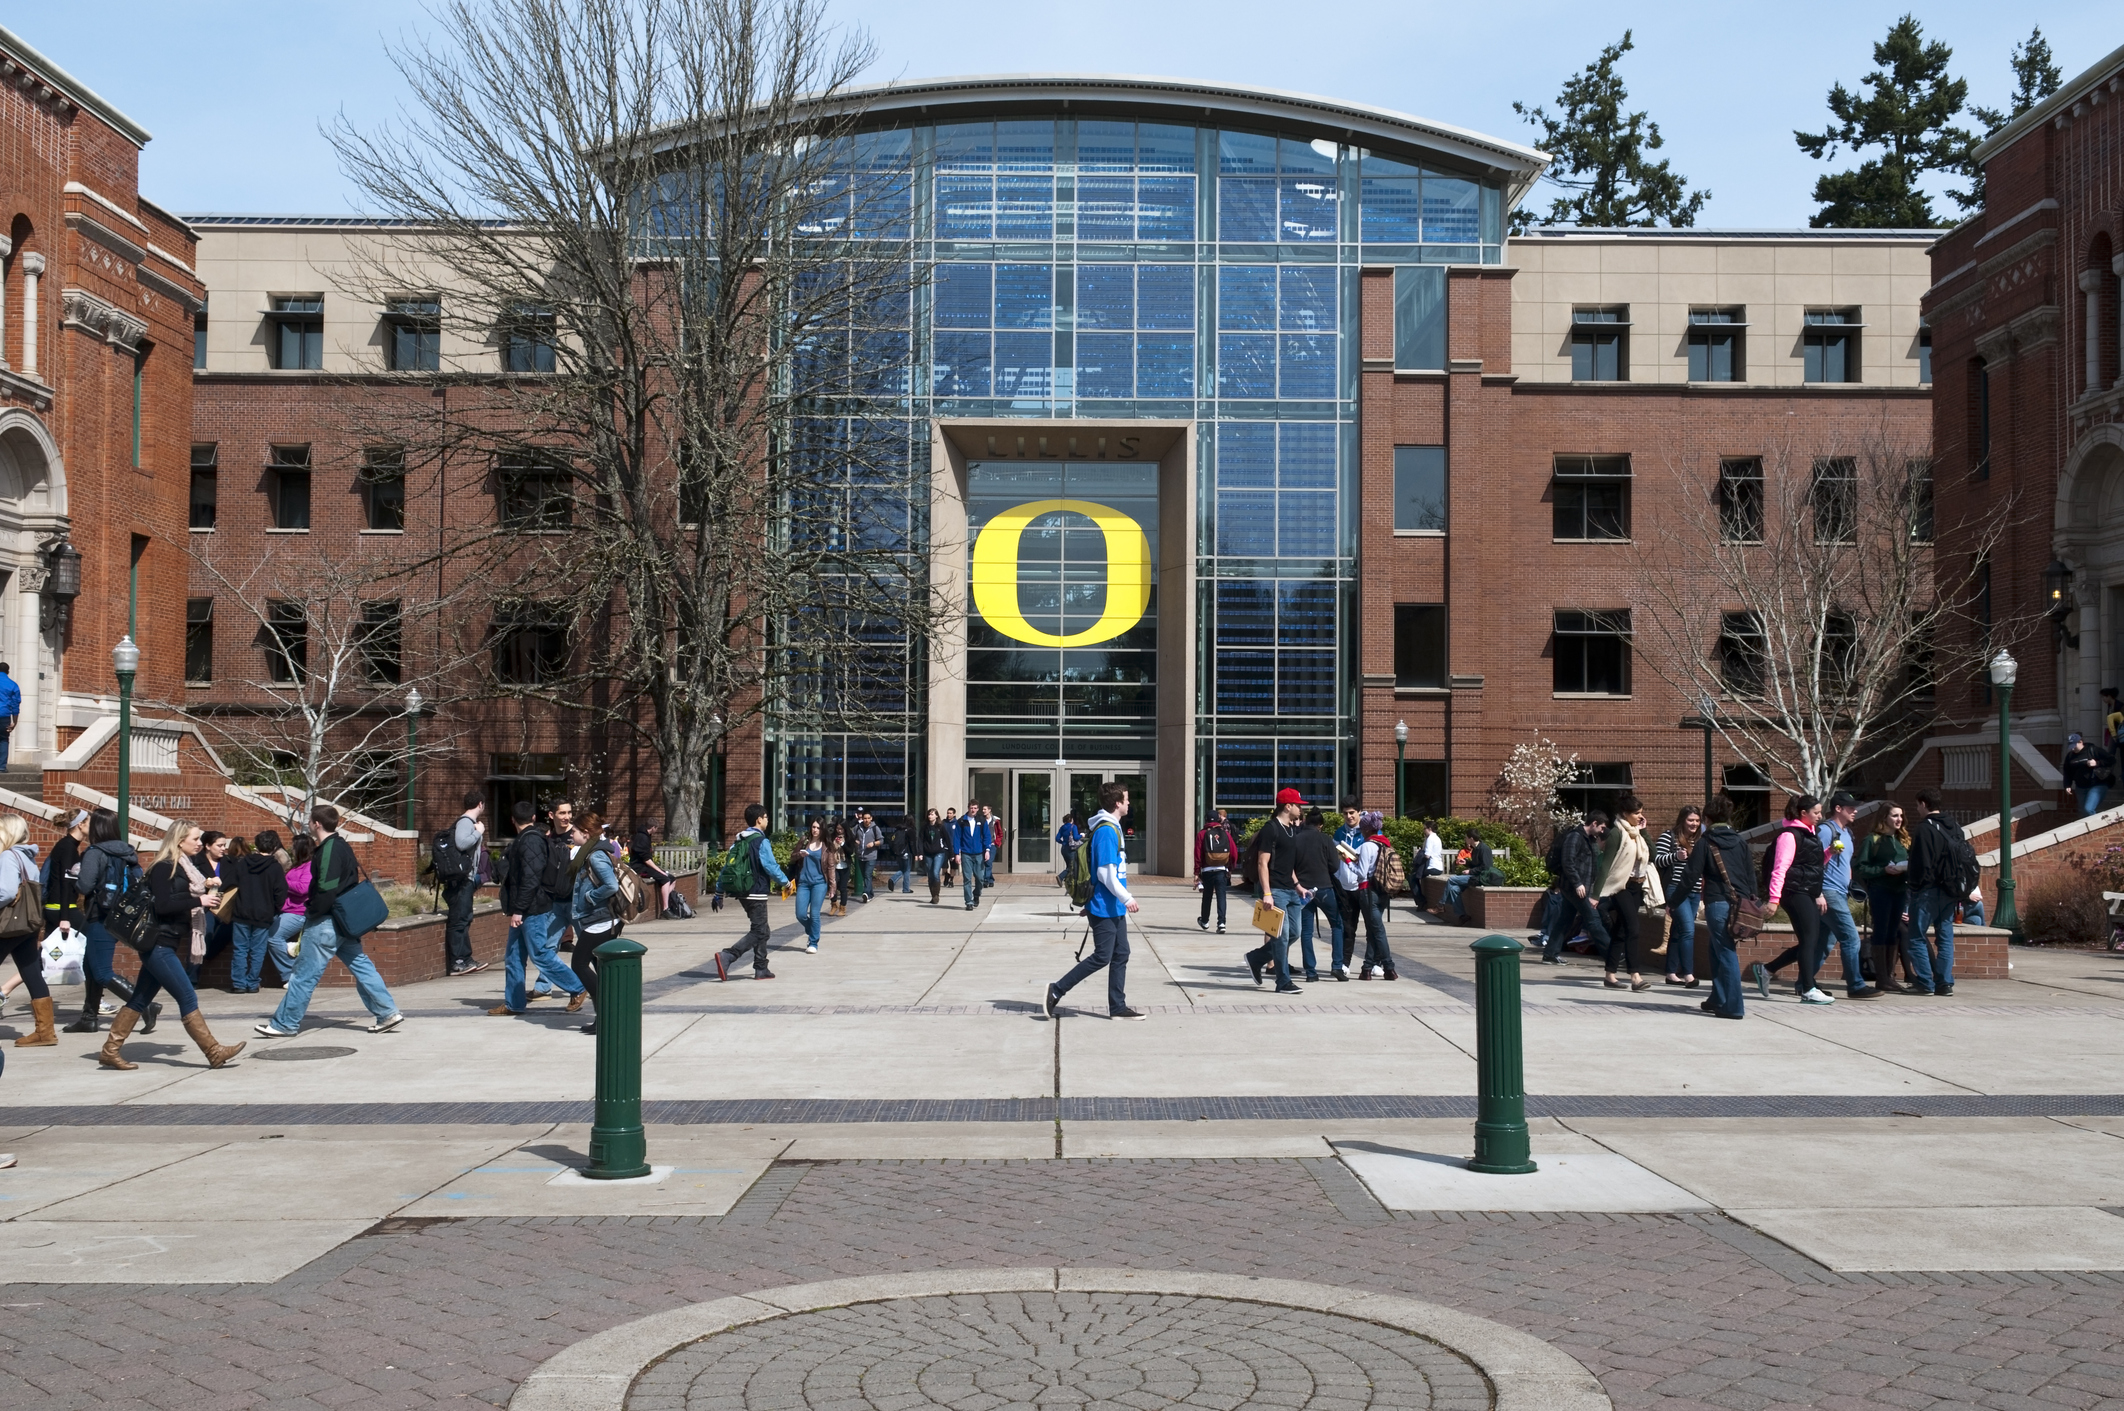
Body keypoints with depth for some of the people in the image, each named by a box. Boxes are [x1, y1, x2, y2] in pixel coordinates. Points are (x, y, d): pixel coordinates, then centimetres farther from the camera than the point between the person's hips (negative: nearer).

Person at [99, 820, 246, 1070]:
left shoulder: (185, 867, 14)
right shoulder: (163, 868, -13)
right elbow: (163, 905, -23)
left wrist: (207, 896, 2)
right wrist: (198, 901, -19)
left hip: (172, 944, 10)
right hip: (158, 944, -10)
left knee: (141, 999, 12)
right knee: (188, 997, -9)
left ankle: (111, 1050, 17)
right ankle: (214, 1052, -9)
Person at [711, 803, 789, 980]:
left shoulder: (738, 841, 10)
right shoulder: (761, 841, -13)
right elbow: (771, 867, -16)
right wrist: (785, 882, 0)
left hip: (743, 893, 8)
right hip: (757, 894, -8)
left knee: (762, 930, 17)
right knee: (758, 932, -5)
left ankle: (761, 969, 18)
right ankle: (727, 957, -21)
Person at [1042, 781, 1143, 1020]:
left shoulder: (1111, 828, 13)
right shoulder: (1107, 831, -18)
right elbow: (1105, 873, -22)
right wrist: (1126, 898, -19)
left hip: (1114, 907, 10)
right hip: (1105, 907, -10)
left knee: (1121, 955, 9)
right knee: (1102, 957, -5)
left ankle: (1118, 1006, 13)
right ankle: (1057, 990, 2)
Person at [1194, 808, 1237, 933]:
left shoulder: (1202, 834, 0)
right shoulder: (1225, 833, 4)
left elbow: (1198, 855, -5)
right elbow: (1234, 852, 2)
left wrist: (1197, 873, -2)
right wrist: (1230, 868, 15)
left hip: (1207, 870, 0)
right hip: (1222, 870, 0)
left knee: (1207, 896, 15)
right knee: (1221, 896, -2)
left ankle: (1204, 921, 31)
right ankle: (1221, 923, -14)